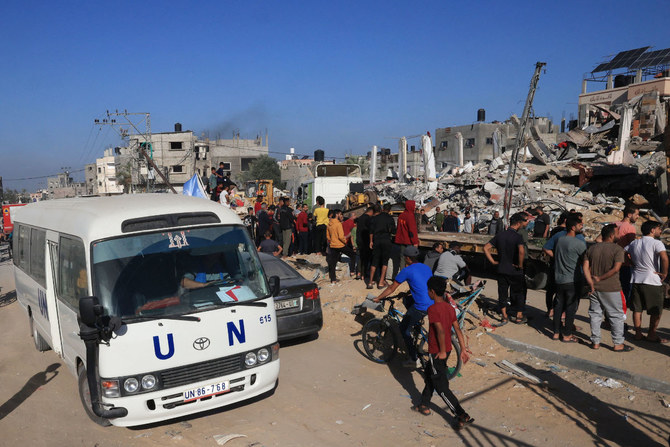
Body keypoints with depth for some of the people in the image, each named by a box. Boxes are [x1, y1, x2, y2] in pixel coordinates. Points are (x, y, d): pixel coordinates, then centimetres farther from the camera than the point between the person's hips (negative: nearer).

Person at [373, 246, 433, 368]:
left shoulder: (407, 271, -4)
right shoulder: (426, 267, 15)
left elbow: (391, 288, 3)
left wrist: (378, 298, 15)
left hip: (422, 307, -7)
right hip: (434, 304, 7)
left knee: (403, 328, 11)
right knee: (407, 302, 29)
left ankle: (414, 360, 11)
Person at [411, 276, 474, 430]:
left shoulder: (433, 309, -21)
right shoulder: (450, 308, 4)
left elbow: (441, 331, -28)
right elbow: (457, 329, 4)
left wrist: (442, 351, -19)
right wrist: (463, 349, 6)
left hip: (437, 352, -9)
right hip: (447, 349, 9)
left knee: (441, 386, 0)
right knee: (429, 373, 25)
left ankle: (463, 416, -2)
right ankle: (424, 405, 37)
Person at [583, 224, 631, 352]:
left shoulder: (592, 248, 6)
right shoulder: (617, 249, -9)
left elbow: (585, 267, -1)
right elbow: (616, 268, -19)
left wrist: (591, 283, -5)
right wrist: (600, 278, -11)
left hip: (594, 288, 5)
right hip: (611, 289, -5)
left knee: (595, 314, 13)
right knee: (616, 316, 8)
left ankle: (595, 342, 18)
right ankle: (618, 344, 13)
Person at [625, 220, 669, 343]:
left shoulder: (634, 243, 8)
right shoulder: (656, 243, -12)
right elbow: (664, 258, -27)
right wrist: (664, 273, -14)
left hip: (636, 279, 6)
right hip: (652, 281, -6)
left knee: (637, 309, 12)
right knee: (656, 311, 9)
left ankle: (638, 333, 17)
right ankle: (652, 335, 14)